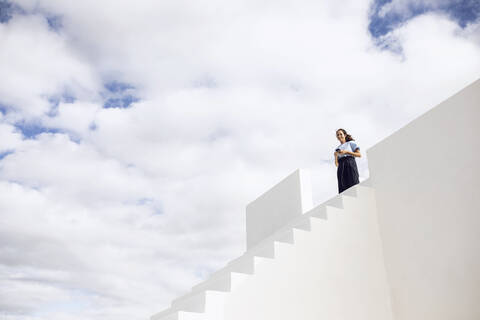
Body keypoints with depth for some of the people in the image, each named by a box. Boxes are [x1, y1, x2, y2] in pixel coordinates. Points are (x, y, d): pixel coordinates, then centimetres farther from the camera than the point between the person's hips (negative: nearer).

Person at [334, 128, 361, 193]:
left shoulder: (351, 143, 16)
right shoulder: (338, 148, 26)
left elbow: (359, 155, 4)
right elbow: (337, 163, 16)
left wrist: (347, 152, -5)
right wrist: (335, 156, -4)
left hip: (350, 164, -4)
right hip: (341, 167, 4)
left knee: (353, 185, -17)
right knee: (343, 188, -11)